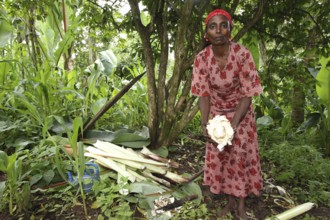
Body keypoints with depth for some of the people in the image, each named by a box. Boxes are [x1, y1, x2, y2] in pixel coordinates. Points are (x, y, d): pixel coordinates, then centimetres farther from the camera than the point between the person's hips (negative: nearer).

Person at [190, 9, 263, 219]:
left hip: (241, 113, -2)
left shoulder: (242, 54, -25)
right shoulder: (201, 58, -18)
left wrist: (233, 125, -28)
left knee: (240, 156, 2)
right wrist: (205, 124, -23)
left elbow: (248, 94, -20)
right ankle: (231, 200, 27)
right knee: (219, 157, 7)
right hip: (216, 113, 2)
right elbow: (204, 94, -12)